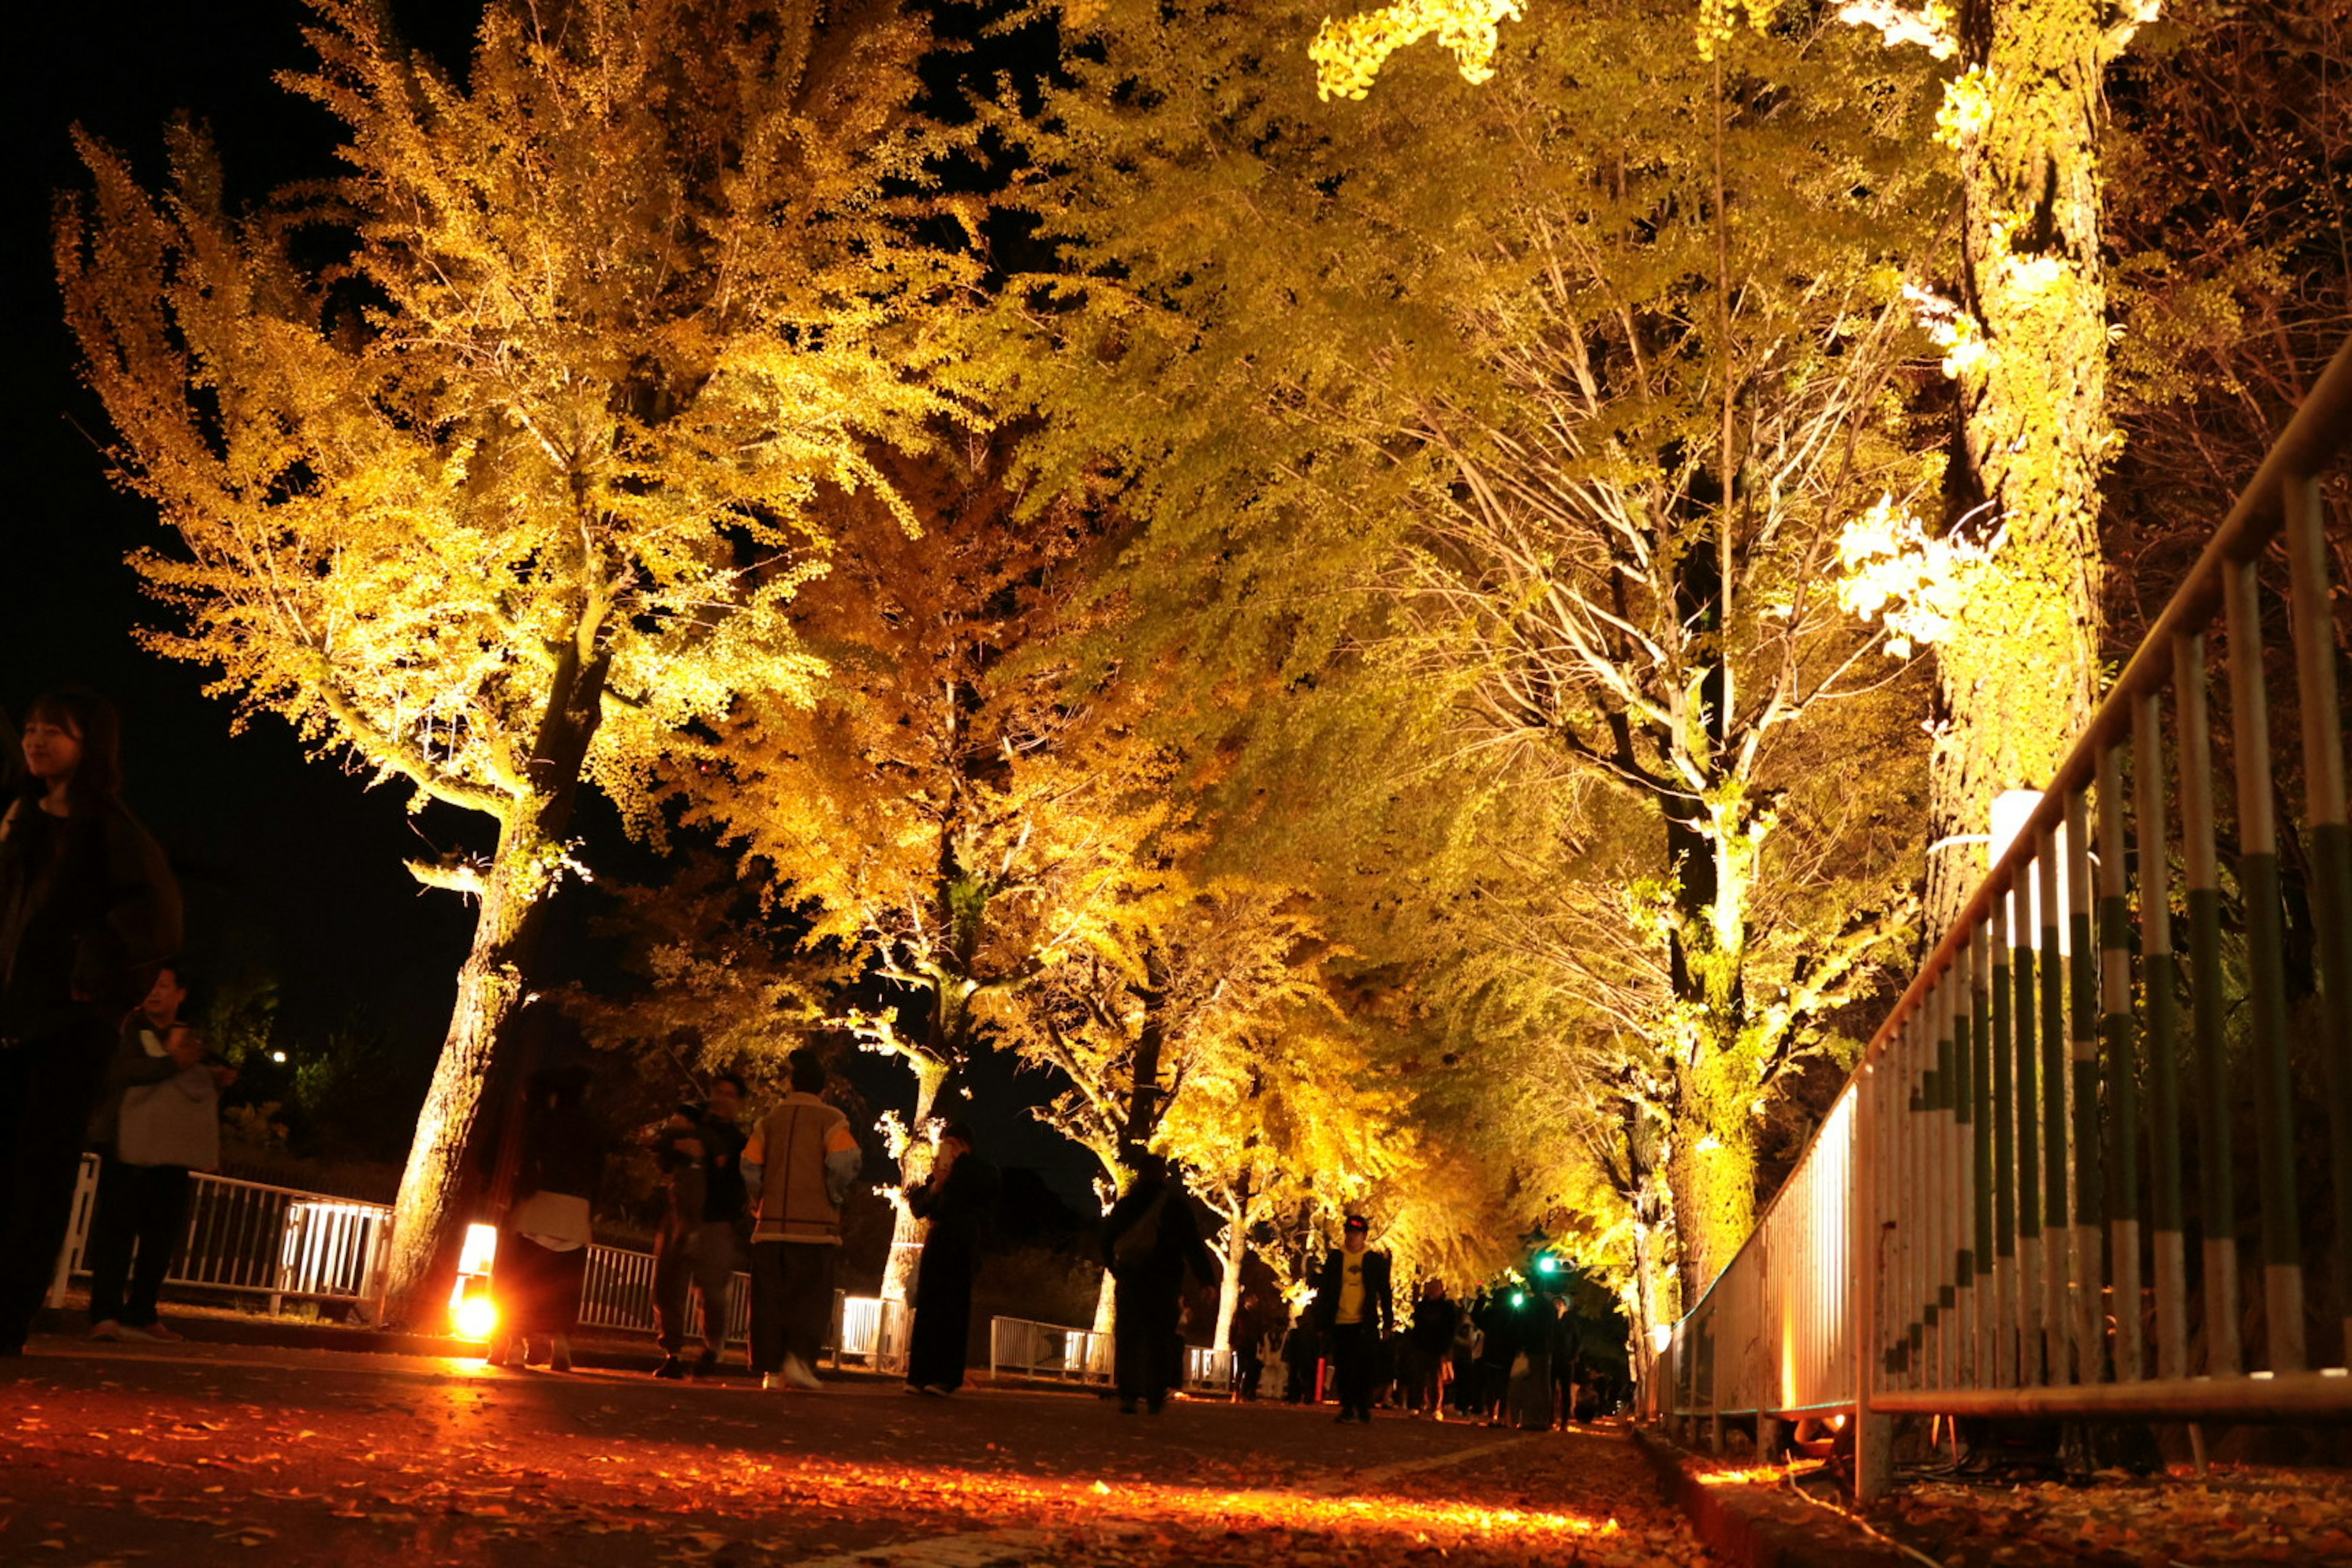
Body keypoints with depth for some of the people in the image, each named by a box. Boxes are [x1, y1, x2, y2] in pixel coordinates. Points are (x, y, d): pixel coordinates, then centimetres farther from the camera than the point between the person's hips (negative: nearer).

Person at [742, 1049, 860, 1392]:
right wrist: (835, 1197, 2)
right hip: (815, 1224, -3)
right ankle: (799, 1357, -16)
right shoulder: (831, 1120, -1)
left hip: (771, 1224, 4)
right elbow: (844, 1163, -14)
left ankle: (771, 1368, 4)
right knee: (811, 1298, 1)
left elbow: (750, 1168, 6)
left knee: (769, 1299, 7)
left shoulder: (770, 1121, 12)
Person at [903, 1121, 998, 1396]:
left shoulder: (982, 1172, 6)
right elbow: (918, 1208, 9)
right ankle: (920, 1375, 1)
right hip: (936, 1243, 4)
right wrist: (935, 1186, -8)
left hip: (961, 1249, -4)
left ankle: (946, 1377, -8)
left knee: (953, 1310, -7)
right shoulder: (940, 1173, 16)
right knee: (927, 1309, 0)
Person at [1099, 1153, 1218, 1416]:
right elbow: (1193, 1245, -5)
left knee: (1128, 1338, 5)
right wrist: (1208, 1280, -2)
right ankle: (1156, 1396, -1)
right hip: (1164, 1283, -3)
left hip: (1128, 1281, 3)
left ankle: (1128, 1395, -6)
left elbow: (1107, 1243, 17)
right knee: (1161, 1339, 4)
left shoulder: (1123, 1205, 9)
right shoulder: (1175, 1205, -2)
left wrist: (1116, 1271, 31)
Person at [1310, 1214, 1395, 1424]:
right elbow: (1324, 1290, 9)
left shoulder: (1375, 1260, 5)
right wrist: (1321, 1322, 4)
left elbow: (1385, 1293, 8)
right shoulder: (1334, 1258, 7)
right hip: (1340, 1323, 1)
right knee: (1343, 1369, 4)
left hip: (1365, 1324, -1)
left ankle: (1363, 1408, 5)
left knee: (1364, 1367, -4)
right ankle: (1347, 1408, 11)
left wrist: (1388, 1322, 3)